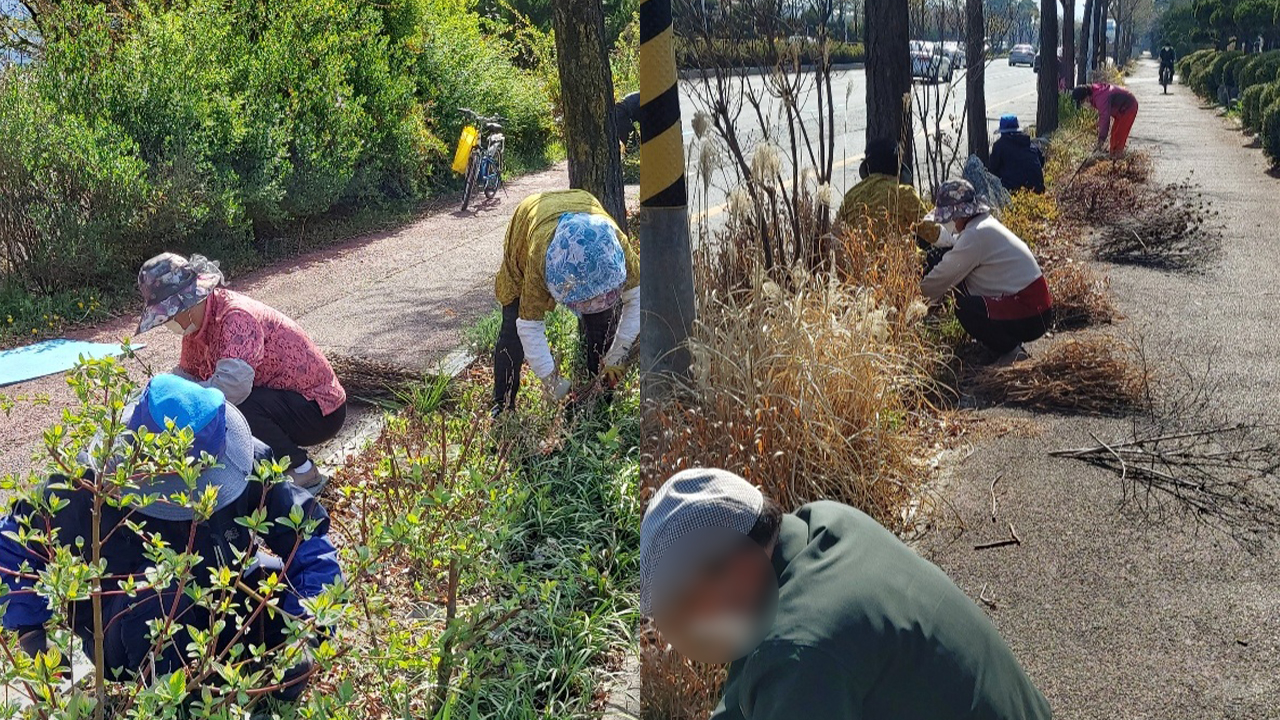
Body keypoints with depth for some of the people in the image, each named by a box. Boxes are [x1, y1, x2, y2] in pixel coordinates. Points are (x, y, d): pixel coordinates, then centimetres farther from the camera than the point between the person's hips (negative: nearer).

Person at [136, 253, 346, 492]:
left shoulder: (236, 316, -27)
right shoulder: (197, 322, 1)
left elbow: (233, 384, -41)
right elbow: (186, 374, 13)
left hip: (320, 410, -9)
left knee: (229, 406, -29)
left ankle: (301, 472, -10)